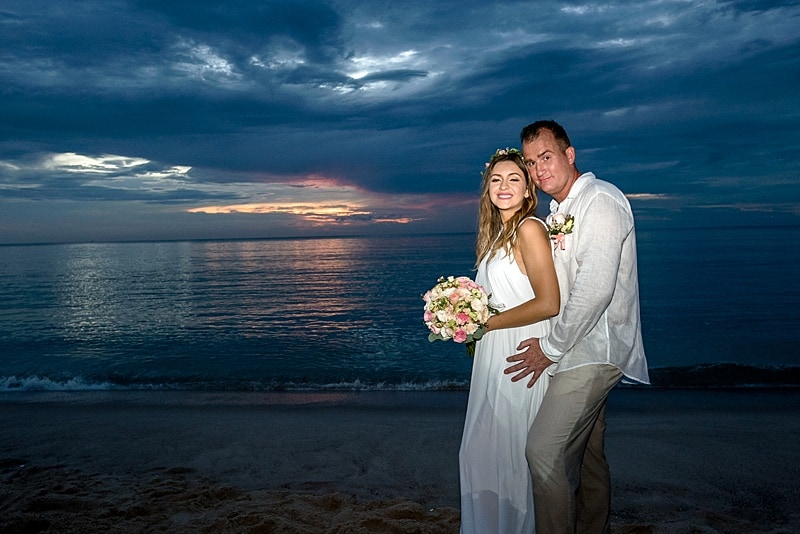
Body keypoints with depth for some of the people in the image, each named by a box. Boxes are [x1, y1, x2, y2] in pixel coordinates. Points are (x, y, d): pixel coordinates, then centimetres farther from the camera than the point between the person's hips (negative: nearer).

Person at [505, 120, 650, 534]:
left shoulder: (600, 200, -13)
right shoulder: (559, 212, 16)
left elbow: (595, 288, -23)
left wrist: (551, 348, -15)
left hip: (592, 350, -9)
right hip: (579, 348, 9)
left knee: (544, 450, -13)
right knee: (586, 454, 16)